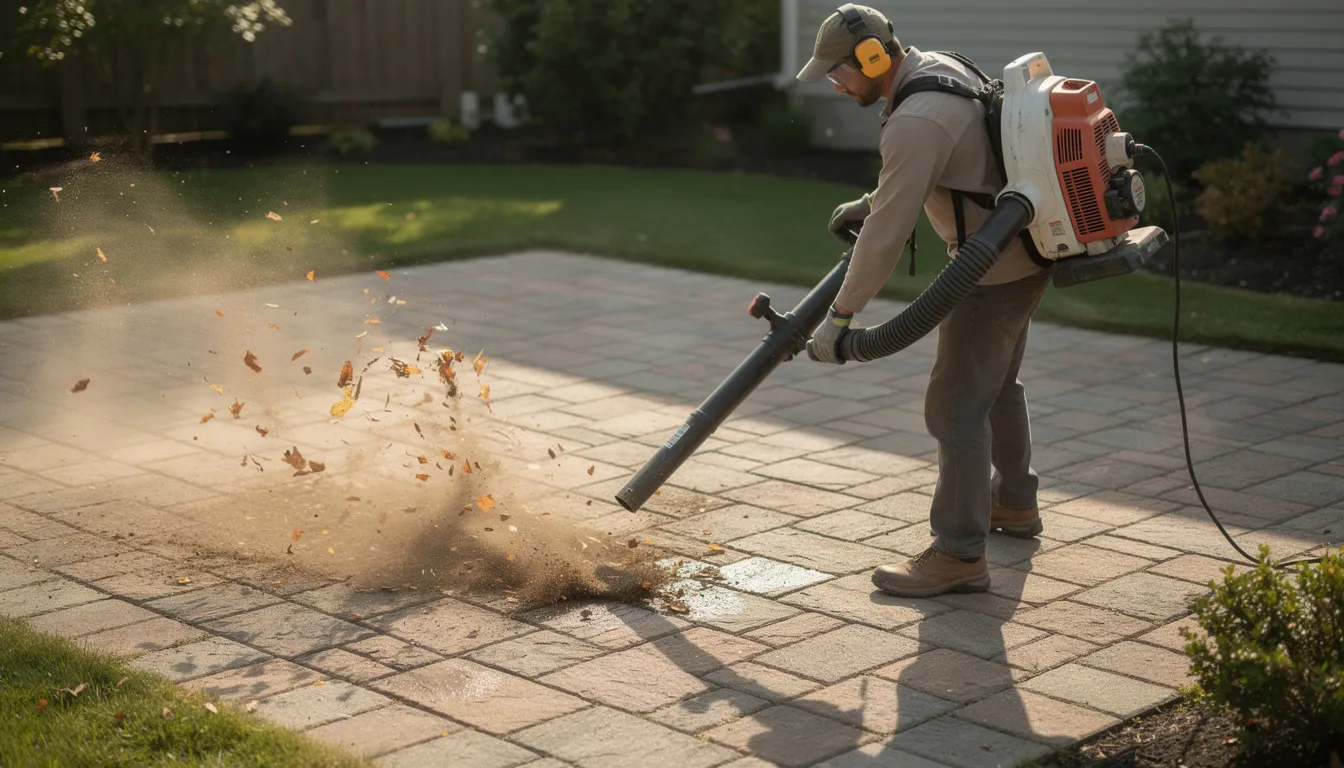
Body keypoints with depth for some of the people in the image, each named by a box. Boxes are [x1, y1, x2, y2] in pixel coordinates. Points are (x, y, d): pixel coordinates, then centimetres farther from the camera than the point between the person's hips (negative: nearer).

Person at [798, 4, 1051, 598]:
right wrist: (866, 204, 26)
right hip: (1024, 252, 11)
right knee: (995, 386, 25)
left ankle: (959, 555, -6)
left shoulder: (915, 122, -26)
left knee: (956, 406, -8)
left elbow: (887, 235, -25)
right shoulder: (938, 65, 5)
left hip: (994, 270, -11)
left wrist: (839, 316, -19)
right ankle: (1013, 503, 42)